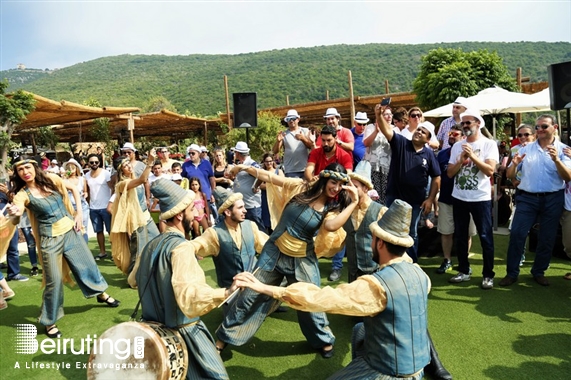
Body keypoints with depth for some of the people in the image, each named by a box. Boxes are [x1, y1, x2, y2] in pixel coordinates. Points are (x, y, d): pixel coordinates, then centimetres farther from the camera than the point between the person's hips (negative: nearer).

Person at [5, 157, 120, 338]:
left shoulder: (51, 179, -4)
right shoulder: (22, 194, -12)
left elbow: (74, 189, 9)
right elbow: (15, 221, -24)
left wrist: (79, 212, 0)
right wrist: (14, 214, -48)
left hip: (70, 230, 3)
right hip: (50, 239, -3)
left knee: (87, 264, 15)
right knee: (54, 280, -1)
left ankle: (101, 293, 40)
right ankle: (49, 322, 17)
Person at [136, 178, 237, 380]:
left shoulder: (151, 245, 4)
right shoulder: (180, 246, -22)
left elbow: (135, 280, 21)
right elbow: (189, 297, -37)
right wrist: (225, 293, -49)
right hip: (181, 332, -9)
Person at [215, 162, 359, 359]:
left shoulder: (332, 209, -6)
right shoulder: (300, 187, -6)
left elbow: (331, 226, -29)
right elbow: (269, 177, -5)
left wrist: (354, 202, -26)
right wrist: (245, 167, -14)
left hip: (302, 261, 0)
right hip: (274, 252, 1)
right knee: (249, 297, 7)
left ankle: (324, 341, 39)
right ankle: (223, 338, 27)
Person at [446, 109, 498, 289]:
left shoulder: (489, 144, -4)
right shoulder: (457, 146, 7)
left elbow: (490, 170, -15)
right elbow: (450, 173, 3)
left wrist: (473, 156, -20)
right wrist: (461, 160, -11)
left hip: (481, 198, -4)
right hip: (459, 197, 4)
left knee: (485, 237, 2)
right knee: (460, 236, 11)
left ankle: (488, 274, 14)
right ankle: (464, 271, 24)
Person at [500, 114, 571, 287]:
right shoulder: (526, 149, 6)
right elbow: (510, 175, 4)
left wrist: (556, 160, -24)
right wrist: (515, 164, -18)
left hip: (553, 199, 0)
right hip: (527, 197, 1)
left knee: (547, 238, 8)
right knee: (516, 234, -5)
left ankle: (539, 272, 25)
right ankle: (512, 273, 4)